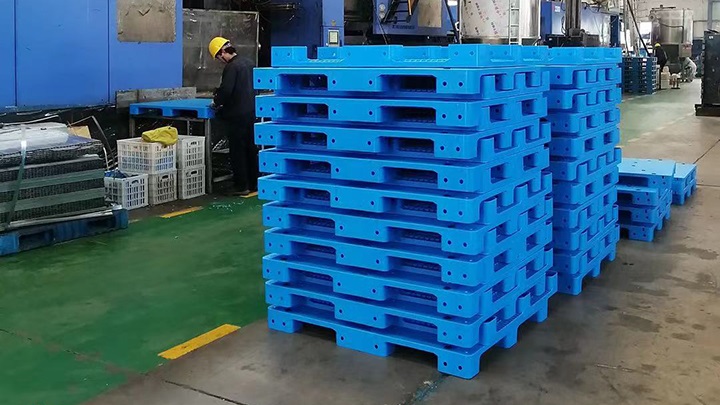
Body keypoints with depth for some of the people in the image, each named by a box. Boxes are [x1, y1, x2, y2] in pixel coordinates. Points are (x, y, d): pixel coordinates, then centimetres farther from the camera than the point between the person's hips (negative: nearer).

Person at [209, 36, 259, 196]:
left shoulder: (231, 67, -15)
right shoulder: (249, 64, 10)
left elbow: (225, 90, -21)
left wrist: (216, 102, -2)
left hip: (237, 115, -8)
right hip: (252, 112, 8)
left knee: (237, 151, -1)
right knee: (252, 149, 14)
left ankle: (241, 186, 2)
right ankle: (253, 183, 21)